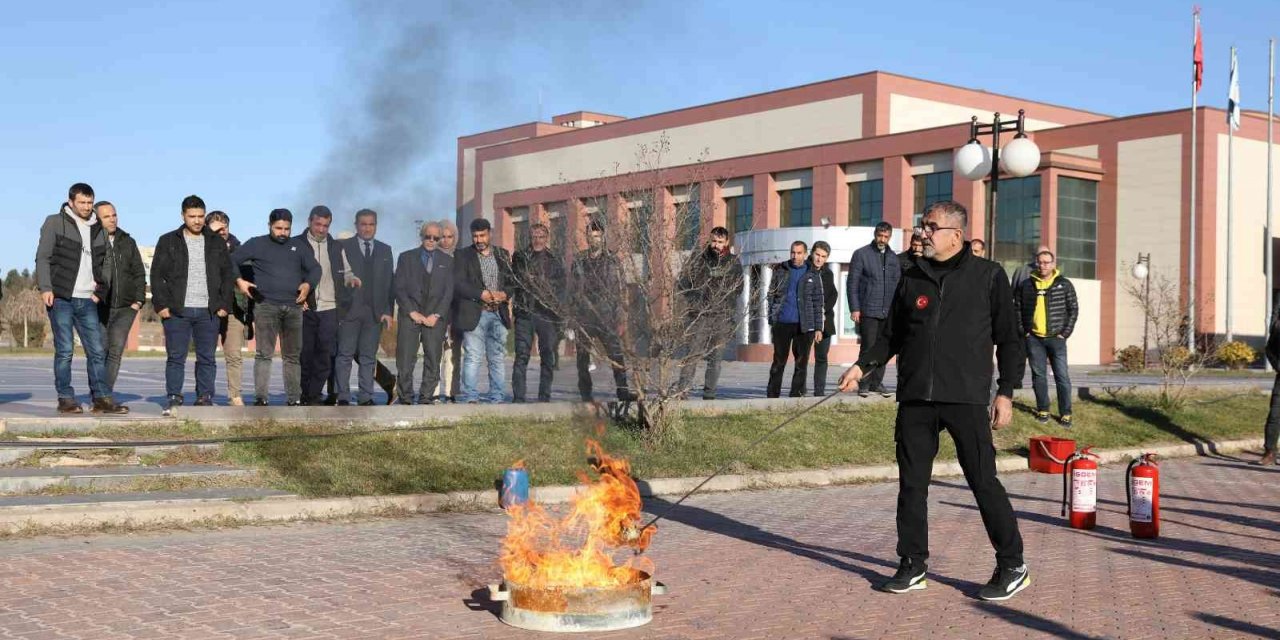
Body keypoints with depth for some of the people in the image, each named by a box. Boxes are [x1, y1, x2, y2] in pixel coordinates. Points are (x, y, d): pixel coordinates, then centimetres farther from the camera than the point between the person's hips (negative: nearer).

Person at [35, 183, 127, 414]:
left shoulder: (97, 229, 15)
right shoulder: (55, 223, 1)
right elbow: (43, 258, -3)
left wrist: (99, 291, 10)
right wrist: (45, 288, -13)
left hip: (87, 301, 5)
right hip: (61, 298, -5)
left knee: (97, 350, 0)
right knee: (64, 350, -4)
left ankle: (102, 399, 3)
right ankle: (66, 399, 2)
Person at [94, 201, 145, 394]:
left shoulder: (128, 242, 14)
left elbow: (139, 272, 16)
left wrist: (138, 300, 7)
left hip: (125, 307, 3)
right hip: (99, 307, -3)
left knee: (116, 351, -1)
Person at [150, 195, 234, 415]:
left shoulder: (217, 243, 12)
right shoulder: (168, 241, 6)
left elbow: (227, 275, 13)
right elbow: (157, 275, 4)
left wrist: (224, 305, 4)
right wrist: (161, 304, -6)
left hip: (209, 312, 2)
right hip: (177, 311, -2)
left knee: (207, 358, 3)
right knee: (176, 357, -1)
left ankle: (205, 398, 9)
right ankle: (173, 399, 3)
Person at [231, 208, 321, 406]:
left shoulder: (299, 246, 17)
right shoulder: (256, 244, 8)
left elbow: (315, 268, 17)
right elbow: (231, 261, 8)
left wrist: (308, 284, -1)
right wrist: (239, 281, -6)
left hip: (293, 307, 3)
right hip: (266, 306, -3)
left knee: (293, 355, 6)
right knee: (264, 354, -8)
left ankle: (294, 399, 10)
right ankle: (260, 398, -8)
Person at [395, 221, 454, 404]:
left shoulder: (446, 261, 12)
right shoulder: (406, 258, 9)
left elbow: (449, 291, 6)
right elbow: (399, 288, 3)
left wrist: (436, 315, -5)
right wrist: (412, 312, -7)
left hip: (435, 317, 1)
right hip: (410, 315, -1)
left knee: (433, 361, -2)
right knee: (405, 360, -5)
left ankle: (426, 399, 5)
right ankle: (405, 399, 2)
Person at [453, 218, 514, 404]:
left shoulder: (502, 254, 14)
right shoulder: (463, 255, 3)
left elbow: (512, 281, 14)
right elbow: (458, 284, -6)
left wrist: (505, 294, -7)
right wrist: (481, 294, -16)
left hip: (498, 314, 4)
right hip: (474, 314, -3)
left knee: (498, 359, 5)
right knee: (472, 358, -5)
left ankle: (497, 399, 10)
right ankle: (471, 399, -1)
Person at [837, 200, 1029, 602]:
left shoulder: (988, 276, 3)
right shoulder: (912, 279, 14)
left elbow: (1008, 339, 4)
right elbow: (891, 336, 21)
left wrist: (1006, 392, -3)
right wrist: (863, 365, 7)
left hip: (966, 399, -4)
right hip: (915, 400, 4)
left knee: (984, 481, -3)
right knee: (912, 484, 6)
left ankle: (1013, 566, 9)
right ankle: (913, 566, 17)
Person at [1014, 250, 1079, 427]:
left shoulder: (1064, 284, 2)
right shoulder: (1026, 285, 5)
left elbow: (1073, 309, 3)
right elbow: (1017, 309, 9)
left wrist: (1065, 332, -4)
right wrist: (1023, 331, 0)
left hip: (1056, 338, -2)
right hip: (1034, 338, 2)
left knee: (1062, 376, -2)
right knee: (1038, 375, 7)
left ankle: (1065, 413, 4)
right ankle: (1042, 411, 17)